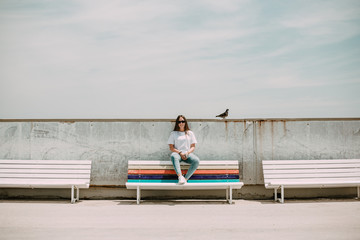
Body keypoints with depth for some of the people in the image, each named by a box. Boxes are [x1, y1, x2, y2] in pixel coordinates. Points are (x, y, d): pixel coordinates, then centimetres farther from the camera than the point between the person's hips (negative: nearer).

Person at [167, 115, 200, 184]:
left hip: (188, 154, 2)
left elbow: (193, 147, 13)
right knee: (173, 156, -40)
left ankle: (186, 179, -34)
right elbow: (171, 147, 6)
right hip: (177, 153, -2)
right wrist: (180, 153, -10)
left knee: (196, 160, -32)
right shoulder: (173, 133, 14)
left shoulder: (190, 133, 18)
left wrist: (187, 153, -8)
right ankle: (180, 176, -54)